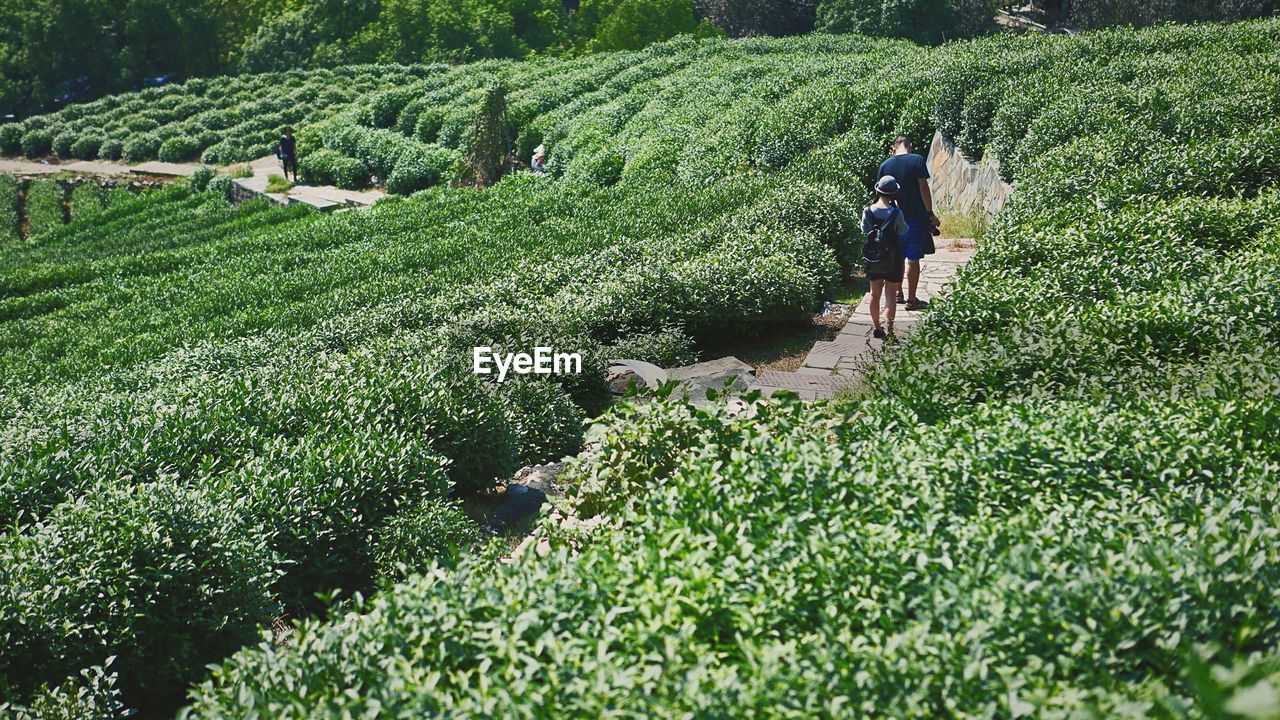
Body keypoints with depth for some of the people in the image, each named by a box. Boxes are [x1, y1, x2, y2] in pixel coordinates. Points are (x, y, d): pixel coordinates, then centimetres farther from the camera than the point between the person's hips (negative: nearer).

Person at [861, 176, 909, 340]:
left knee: (875, 294, 15)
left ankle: (877, 328, 25)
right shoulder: (896, 213, -17)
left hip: (872, 259, 3)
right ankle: (889, 331, -4)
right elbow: (903, 231, -2)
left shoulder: (868, 211, -9)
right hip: (892, 260, -3)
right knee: (890, 296, 3)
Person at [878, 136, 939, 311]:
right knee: (913, 258, 0)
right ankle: (911, 299, 3)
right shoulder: (917, 160, -8)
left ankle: (898, 293, 27)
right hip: (916, 217, -4)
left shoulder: (885, 165, 3)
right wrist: (930, 213, -6)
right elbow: (923, 188, -12)